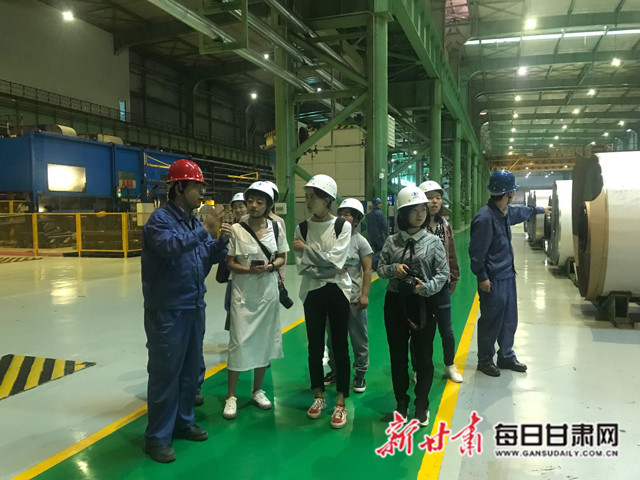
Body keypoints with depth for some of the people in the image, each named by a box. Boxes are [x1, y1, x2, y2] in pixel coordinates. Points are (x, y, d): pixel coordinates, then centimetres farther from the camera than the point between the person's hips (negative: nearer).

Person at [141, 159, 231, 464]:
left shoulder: (195, 221, 11)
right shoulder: (160, 218, -12)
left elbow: (209, 258, 11)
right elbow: (170, 246, -31)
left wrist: (221, 242, -7)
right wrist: (203, 230, -26)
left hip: (194, 308, 8)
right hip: (167, 311, -8)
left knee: (190, 370, 17)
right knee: (165, 373, 1)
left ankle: (183, 422, 33)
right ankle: (157, 437, 14)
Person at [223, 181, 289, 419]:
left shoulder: (275, 228, 1)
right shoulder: (237, 229, -8)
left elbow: (281, 257, 8)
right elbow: (229, 263, -5)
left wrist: (271, 266, -12)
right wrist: (249, 270, -22)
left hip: (268, 293, 3)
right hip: (243, 293, -3)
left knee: (264, 341, 11)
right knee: (239, 343, -3)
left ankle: (257, 391, 29)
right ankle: (231, 397, 12)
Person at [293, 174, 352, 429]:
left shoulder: (343, 226, -7)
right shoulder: (302, 228, 0)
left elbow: (335, 259, -17)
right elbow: (301, 266, -7)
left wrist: (306, 249, -10)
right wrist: (327, 269, -16)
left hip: (338, 292, -2)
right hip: (312, 292, 2)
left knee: (340, 347, 5)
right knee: (315, 347, 11)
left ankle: (340, 403, 17)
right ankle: (319, 396, 29)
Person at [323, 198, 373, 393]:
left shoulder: (360, 241, -7)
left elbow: (367, 270, -8)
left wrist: (364, 294, -12)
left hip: (354, 298, -3)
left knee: (359, 338, 7)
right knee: (333, 337, 16)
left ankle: (360, 373, 23)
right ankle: (334, 370, 34)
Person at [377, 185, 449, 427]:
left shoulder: (433, 242, -4)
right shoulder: (392, 242, 1)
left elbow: (443, 273, -5)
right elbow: (380, 269, 6)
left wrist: (425, 287, -20)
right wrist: (394, 268, -14)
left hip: (423, 305, -1)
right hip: (395, 303, 2)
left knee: (423, 357, 8)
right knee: (398, 356, 11)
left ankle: (422, 405, 27)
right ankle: (401, 403, 29)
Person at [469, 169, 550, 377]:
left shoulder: (506, 211, 6)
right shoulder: (485, 218, -23)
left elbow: (521, 211, 32)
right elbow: (477, 251, -22)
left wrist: (539, 209, 47)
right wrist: (482, 277, -19)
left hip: (508, 276, 10)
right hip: (493, 280, -9)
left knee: (509, 320, 18)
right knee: (491, 322, 4)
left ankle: (506, 356, 34)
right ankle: (485, 360, 21)